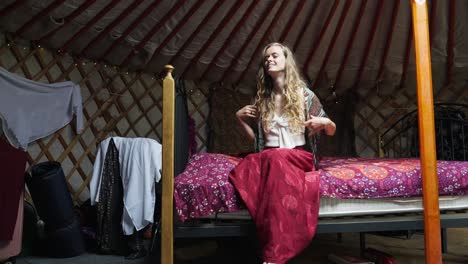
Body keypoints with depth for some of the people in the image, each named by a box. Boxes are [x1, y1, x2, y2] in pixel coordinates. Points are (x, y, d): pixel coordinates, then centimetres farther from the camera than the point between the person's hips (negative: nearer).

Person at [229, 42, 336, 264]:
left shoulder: (305, 95, 5)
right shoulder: (262, 99, 14)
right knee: (247, 167, -34)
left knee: (276, 160, -39)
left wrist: (325, 122, -12)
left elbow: (331, 131, 10)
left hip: (299, 156, -3)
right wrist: (240, 118, 6)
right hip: (269, 157, 3)